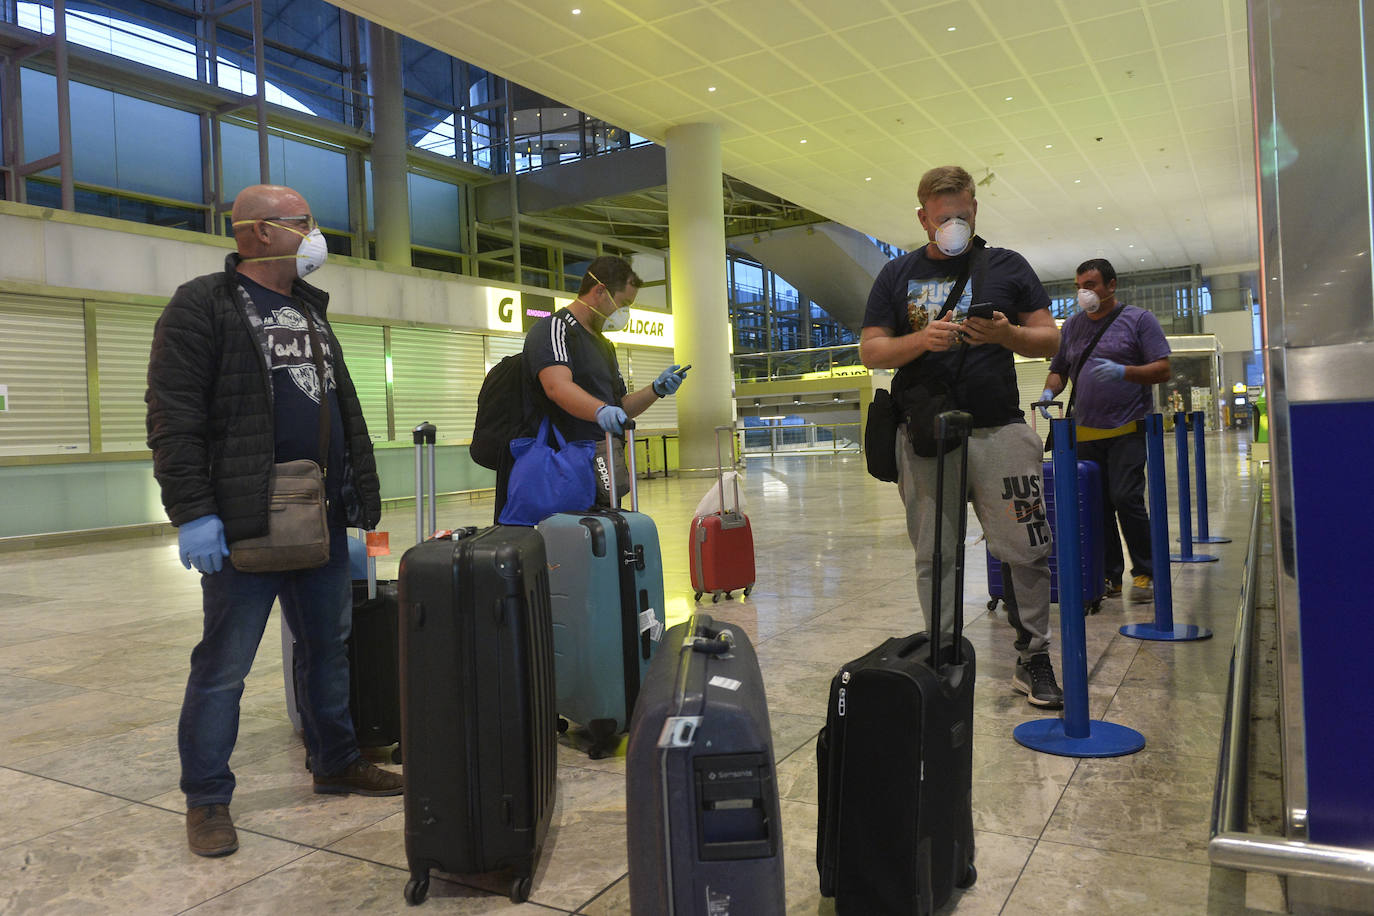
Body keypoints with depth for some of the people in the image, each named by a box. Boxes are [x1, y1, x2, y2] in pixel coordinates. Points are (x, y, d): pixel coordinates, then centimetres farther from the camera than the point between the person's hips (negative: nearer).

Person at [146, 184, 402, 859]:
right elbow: (173, 417, -12)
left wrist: (362, 488, 17)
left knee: (328, 646, 16)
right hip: (245, 524, -7)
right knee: (224, 664, 1)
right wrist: (191, 511, -18)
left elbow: (345, 406, 22)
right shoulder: (202, 306, -5)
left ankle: (336, 762, 31)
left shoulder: (310, 310, 19)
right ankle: (206, 798, 16)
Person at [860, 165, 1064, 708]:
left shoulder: (1007, 266, 12)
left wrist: (1005, 334, -13)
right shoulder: (897, 276, 13)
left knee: (1027, 548, -3)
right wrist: (920, 340, -13)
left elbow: (1049, 340, 9)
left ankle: (1032, 661, 11)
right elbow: (870, 352, 6)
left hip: (999, 429, 0)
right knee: (934, 556, 5)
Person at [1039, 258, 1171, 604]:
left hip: (1127, 429, -4)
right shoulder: (1072, 325, 16)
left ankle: (1145, 573, 3)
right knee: (1096, 504, 4)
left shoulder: (1139, 319, 3)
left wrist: (1123, 372, -21)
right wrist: (1049, 391, -2)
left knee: (1126, 498, -11)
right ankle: (1109, 575, 14)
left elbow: (1162, 370, -4)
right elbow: (1058, 370, 20)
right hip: (1085, 431, 4)